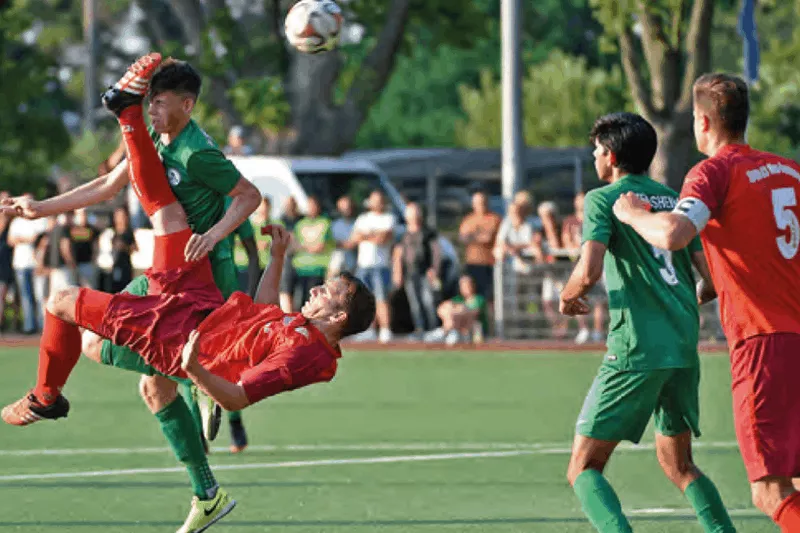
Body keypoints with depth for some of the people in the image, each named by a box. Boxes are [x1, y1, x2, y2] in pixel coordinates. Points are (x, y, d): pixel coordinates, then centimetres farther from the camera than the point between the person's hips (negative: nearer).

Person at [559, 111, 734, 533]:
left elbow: (589, 272, -16)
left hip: (637, 351, -6)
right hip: (685, 348, 6)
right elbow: (715, 275, 10)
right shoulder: (675, 200, 15)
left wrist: (567, 297, 5)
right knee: (678, 464, 22)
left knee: (583, 468, -2)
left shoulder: (603, 199, -2)